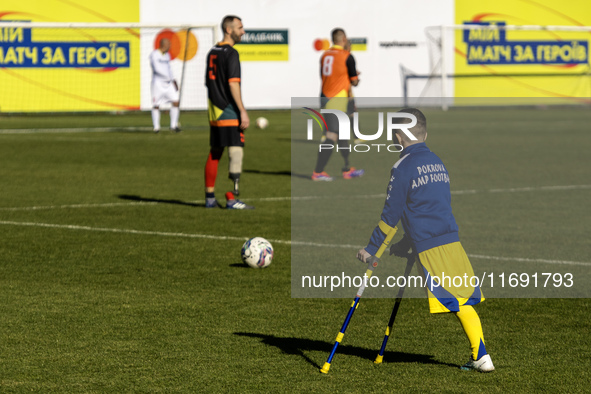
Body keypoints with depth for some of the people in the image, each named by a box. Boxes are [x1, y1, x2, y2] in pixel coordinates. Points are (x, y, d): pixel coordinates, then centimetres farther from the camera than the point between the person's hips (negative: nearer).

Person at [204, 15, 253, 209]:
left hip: (214, 112, 9)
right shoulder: (231, 53, -12)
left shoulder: (212, 52, 14)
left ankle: (210, 197, 18)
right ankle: (232, 199, -13)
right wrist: (243, 111, -19)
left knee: (214, 154, 13)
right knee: (236, 152, -8)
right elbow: (233, 84, -19)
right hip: (229, 112, -9)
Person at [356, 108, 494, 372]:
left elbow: (390, 215, -4)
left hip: (430, 250, -7)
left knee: (456, 303, -7)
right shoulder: (437, 162, 18)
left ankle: (482, 357, -12)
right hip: (452, 241, 7)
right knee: (465, 300, 8)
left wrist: (371, 249, 5)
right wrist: (406, 244, 33)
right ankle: (480, 357, 6)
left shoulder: (403, 168, -6)